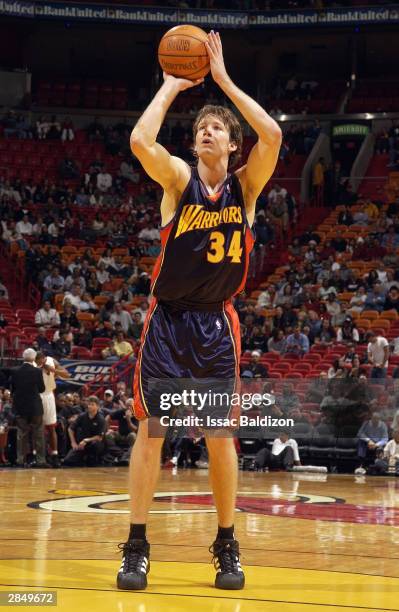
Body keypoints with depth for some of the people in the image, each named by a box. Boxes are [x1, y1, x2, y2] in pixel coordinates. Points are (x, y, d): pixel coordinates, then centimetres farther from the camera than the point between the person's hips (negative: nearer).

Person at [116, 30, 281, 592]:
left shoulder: (246, 185, 0)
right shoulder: (179, 178, -3)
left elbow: (272, 136, -18)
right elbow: (140, 141, -24)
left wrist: (224, 79, -13)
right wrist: (172, 85, -12)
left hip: (217, 324, 1)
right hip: (168, 318, -1)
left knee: (221, 435, 3)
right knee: (150, 427, -4)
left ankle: (227, 545, 15)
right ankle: (137, 547, 2)